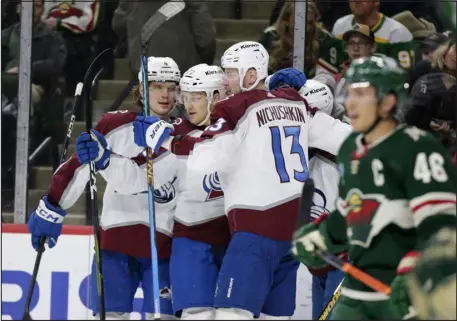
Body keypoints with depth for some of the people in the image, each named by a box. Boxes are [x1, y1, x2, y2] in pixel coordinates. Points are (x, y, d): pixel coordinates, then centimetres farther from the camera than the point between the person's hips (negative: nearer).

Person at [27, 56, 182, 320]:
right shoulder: (115, 125, 4)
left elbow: (152, 183, -15)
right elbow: (78, 166, 6)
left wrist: (106, 160, -27)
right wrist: (50, 211, 3)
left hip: (161, 241, -1)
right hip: (114, 236, 1)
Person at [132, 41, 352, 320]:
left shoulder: (237, 108, -7)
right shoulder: (296, 104, 14)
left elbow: (209, 155, -20)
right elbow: (336, 134, 17)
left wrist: (167, 141, -10)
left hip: (259, 224, -8)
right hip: (297, 220, 8)